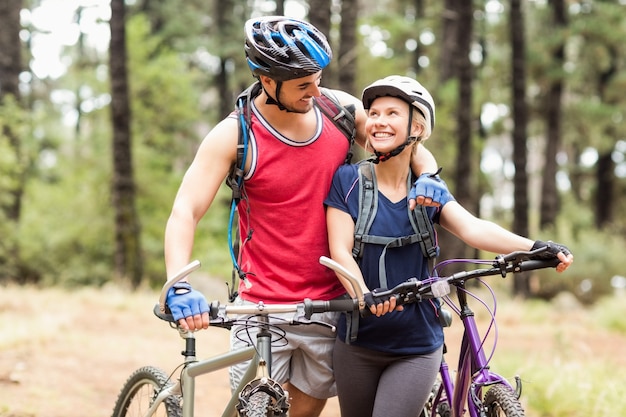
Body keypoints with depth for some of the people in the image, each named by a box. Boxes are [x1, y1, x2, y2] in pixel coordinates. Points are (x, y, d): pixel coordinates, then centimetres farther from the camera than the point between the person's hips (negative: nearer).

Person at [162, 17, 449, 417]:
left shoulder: (339, 109, 0)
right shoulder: (233, 136, -11)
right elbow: (184, 213, -16)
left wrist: (429, 177, -14)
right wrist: (179, 288, -33)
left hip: (330, 301, 4)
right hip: (263, 306, -3)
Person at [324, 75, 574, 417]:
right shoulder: (348, 180, -2)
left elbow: (472, 228, -14)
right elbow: (341, 251, -10)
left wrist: (534, 247, -31)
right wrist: (366, 296, -31)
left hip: (417, 344, 0)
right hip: (358, 341, 0)